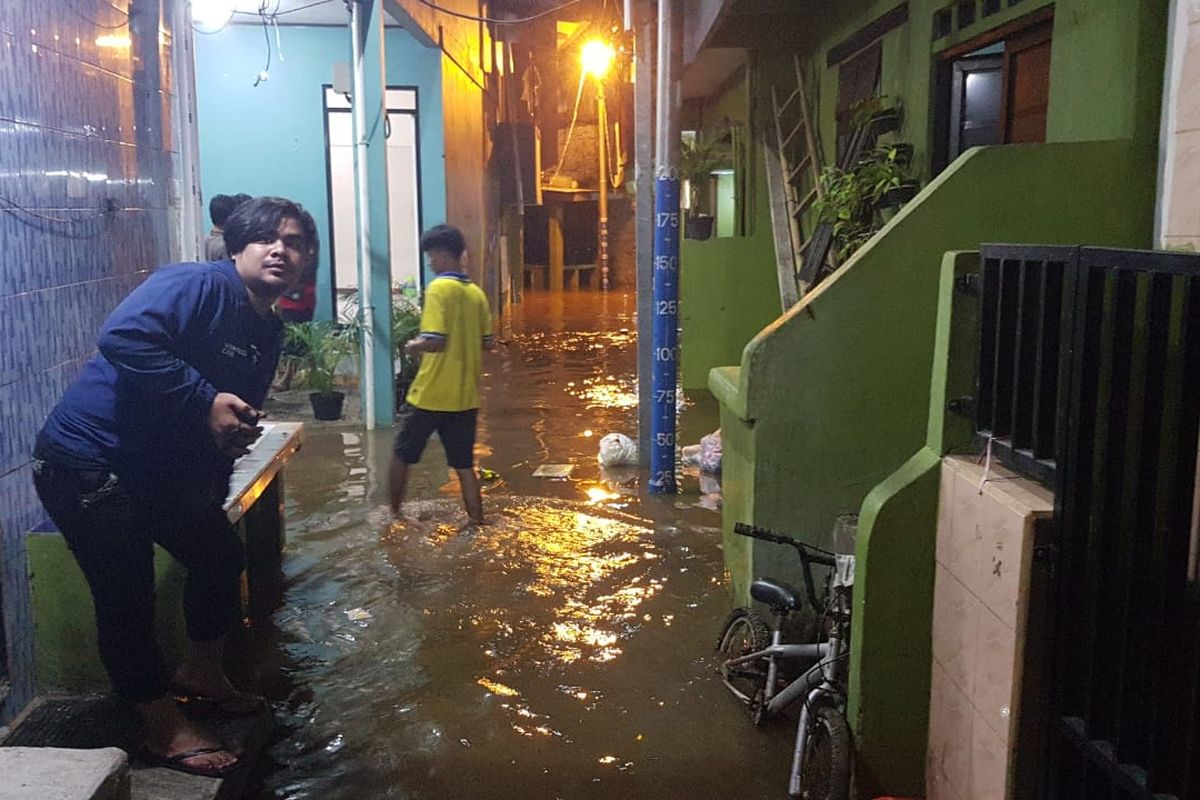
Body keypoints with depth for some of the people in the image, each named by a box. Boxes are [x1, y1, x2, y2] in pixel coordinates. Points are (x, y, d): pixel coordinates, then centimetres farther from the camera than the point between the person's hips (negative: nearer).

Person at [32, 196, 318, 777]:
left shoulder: (267, 333, 7)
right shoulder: (196, 286, -21)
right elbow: (122, 337, -37)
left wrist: (225, 460, 6)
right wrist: (205, 403, -34)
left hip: (166, 468, 10)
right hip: (89, 462, -9)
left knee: (220, 555, 16)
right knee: (127, 595, -5)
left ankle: (201, 674, 40)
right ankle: (166, 732, 11)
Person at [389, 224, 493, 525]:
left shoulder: (439, 288, -14)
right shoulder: (477, 293, 6)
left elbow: (435, 341, -21)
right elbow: (486, 343, 12)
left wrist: (414, 346, -2)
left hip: (430, 395, -5)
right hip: (465, 396, 6)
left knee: (402, 455, 15)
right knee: (464, 465, 10)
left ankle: (394, 514, 27)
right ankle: (478, 526, 10)